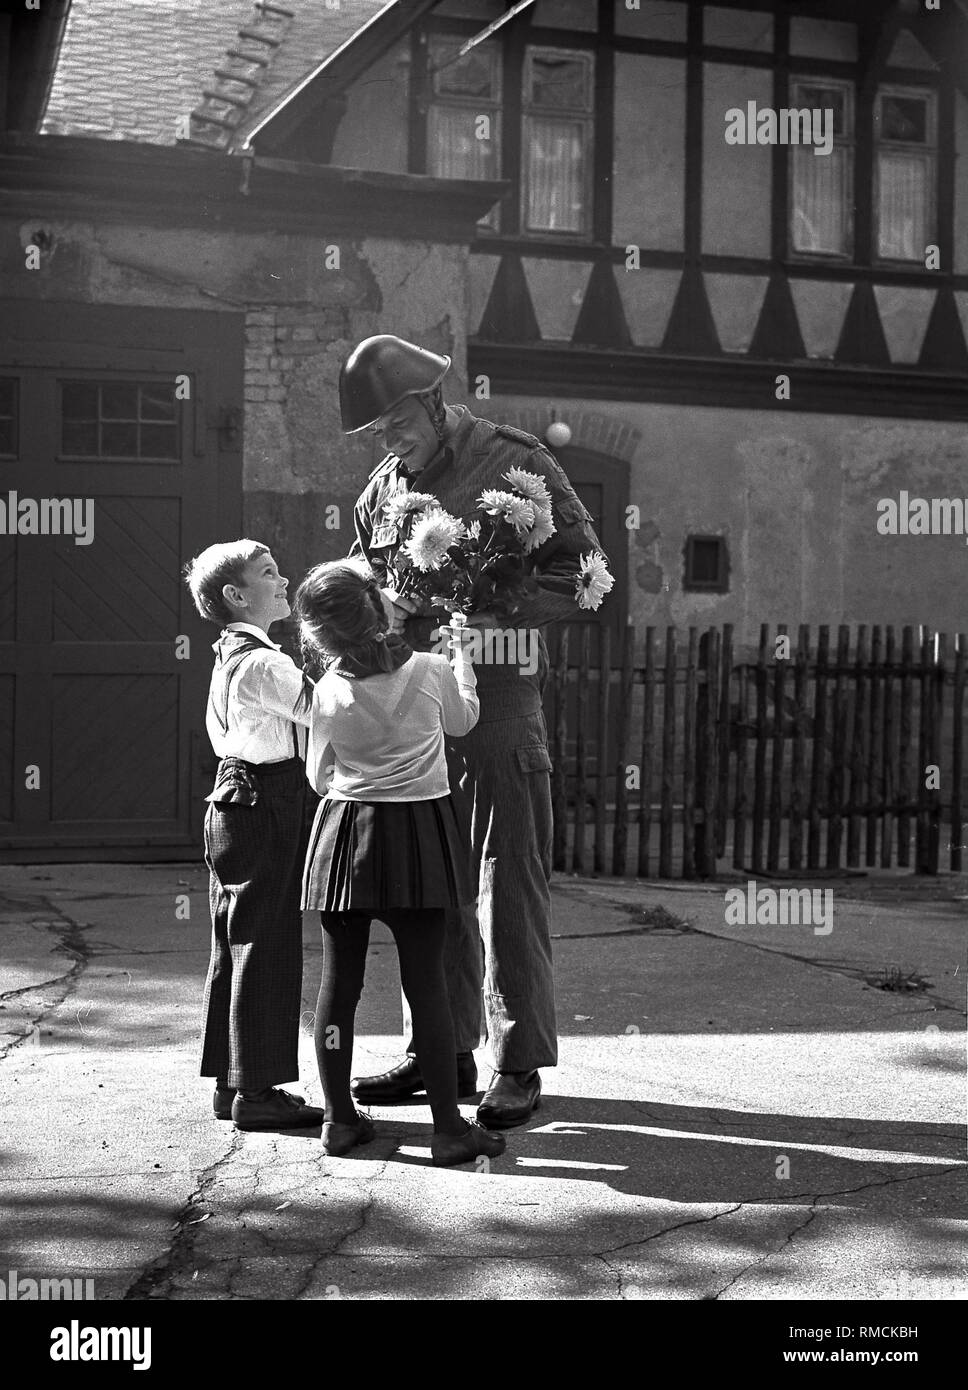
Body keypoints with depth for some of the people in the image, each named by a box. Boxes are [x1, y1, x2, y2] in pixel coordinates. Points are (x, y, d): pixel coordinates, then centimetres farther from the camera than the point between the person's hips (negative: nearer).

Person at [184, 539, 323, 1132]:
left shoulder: (234, 656, 14)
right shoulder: (261, 664, -18)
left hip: (239, 801, 10)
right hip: (263, 810, -10)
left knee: (238, 948, 14)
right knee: (266, 947, -3)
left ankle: (234, 1083, 23)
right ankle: (256, 1091, 3)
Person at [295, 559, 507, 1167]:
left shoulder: (329, 691, -5)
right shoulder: (432, 670, -6)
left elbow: (319, 776, 5)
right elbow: (464, 719, 15)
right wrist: (462, 650, 29)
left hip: (347, 832, 1)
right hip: (421, 829, -1)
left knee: (340, 979, 9)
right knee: (427, 981, 2)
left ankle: (341, 1118, 16)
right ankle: (449, 1126, 3)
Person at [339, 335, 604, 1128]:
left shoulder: (516, 463, -4)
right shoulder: (383, 488, 14)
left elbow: (583, 568, -6)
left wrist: (498, 613, -19)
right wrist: (384, 607, 2)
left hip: (498, 697, -6)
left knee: (508, 882, -3)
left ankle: (518, 1063, 5)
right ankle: (444, 1048, 21)